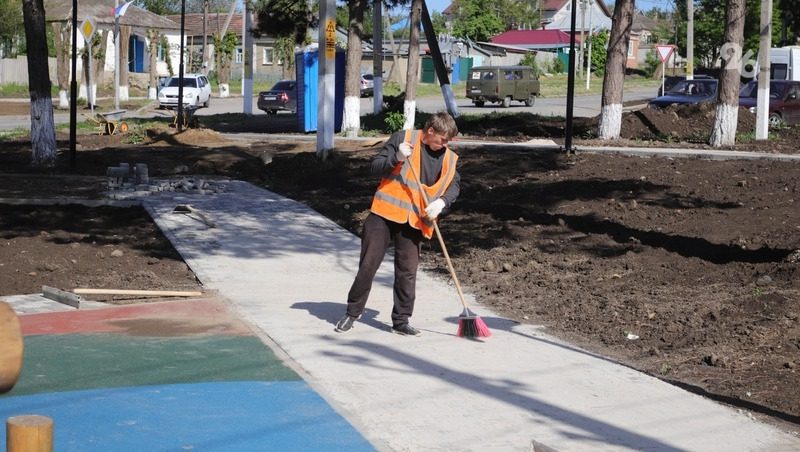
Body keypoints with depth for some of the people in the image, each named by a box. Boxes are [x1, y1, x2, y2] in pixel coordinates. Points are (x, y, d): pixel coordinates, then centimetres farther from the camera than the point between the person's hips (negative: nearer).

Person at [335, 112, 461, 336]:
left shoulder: (448, 158, 5)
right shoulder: (403, 138, -4)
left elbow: (454, 184, 6)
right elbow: (375, 167, -4)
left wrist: (441, 202, -14)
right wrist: (397, 158, -23)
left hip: (414, 221, 3)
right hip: (384, 214, -3)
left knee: (407, 271, 3)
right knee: (368, 265, 2)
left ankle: (401, 321, 13)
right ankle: (352, 313, 15)